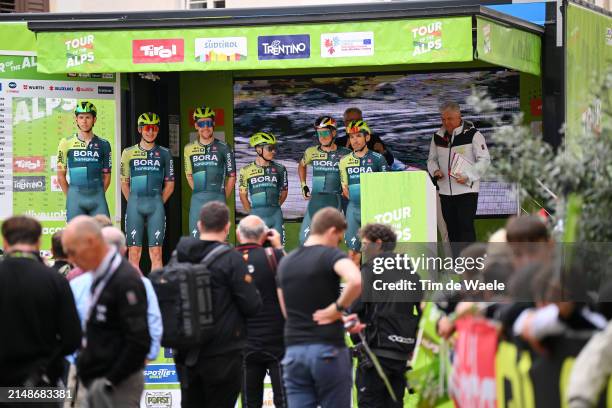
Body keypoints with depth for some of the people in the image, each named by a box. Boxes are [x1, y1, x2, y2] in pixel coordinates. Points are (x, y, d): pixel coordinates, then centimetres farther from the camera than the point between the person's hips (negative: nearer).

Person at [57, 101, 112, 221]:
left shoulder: (103, 144, 9)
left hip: (97, 197, 1)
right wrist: (71, 197, 3)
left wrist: (98, 196, 4)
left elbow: (106, 175, 12)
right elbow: (61, 175, 7)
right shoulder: (67, 143, 5)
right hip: (75, 196, -1)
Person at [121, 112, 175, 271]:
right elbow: (124, 183, 12)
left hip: (156, 205, 0)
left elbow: (169, 184, 12)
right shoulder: (129, 153, 8)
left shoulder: (164, 154, 8)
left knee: (156, 252, -3)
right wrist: (133, 203, 5)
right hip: (135, 204, 0)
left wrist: (158, 203, 4)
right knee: (134, 252, -2)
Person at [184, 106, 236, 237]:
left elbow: (231, 176, 7)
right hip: (197, 201, 2)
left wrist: (224, 198, 4)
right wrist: (199, 194, 12)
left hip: (218, 198, -2)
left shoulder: (223, 148, 2)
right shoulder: (190, 149, 10)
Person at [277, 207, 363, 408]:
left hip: (293, 351, 5)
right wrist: (338, 308, -13)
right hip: (328, 350, -5)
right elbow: (356, 280, -29)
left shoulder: (285, 262, 14)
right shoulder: (330, 255, -7)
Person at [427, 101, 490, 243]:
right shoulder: (438, 137, 10)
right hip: (445, 191, 6)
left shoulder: (472, 134, -6)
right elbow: (432, 159, 21)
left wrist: (467, 176, -18)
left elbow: (484, 160, -7)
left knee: (466, 227, -12)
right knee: (452, 229, 10)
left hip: (467, 190, -6)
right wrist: (435, 170, -2)